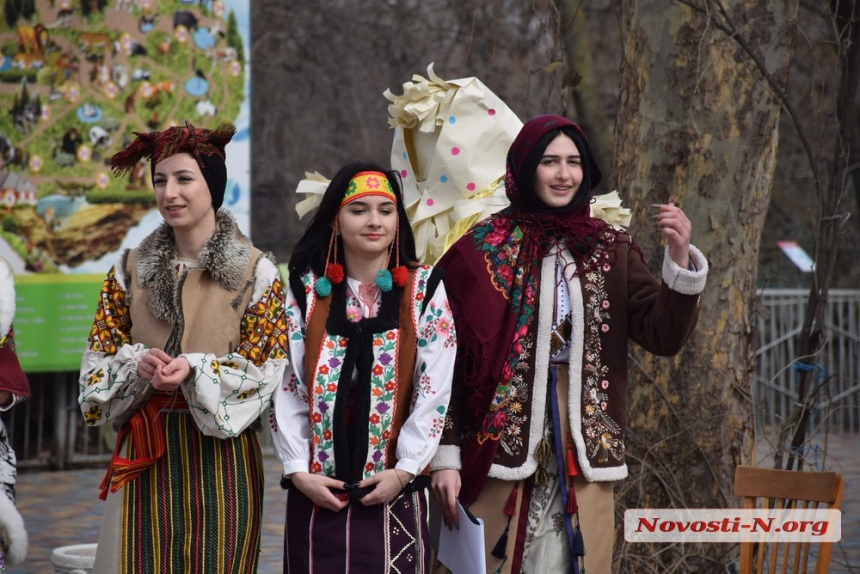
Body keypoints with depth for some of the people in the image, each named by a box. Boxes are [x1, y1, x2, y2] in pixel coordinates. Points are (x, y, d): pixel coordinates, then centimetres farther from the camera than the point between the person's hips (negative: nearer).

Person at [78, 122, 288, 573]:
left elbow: (266, 370, -6)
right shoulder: (131, 269, 7)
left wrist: (195, 371, -20)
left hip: (220, 452, -2)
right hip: (145, 453, 2)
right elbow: (98, 360, 7)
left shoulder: (256, 272, -3)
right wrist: (136, 365, -14)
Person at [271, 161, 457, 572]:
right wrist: (298, 470, -7)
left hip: (393, 490, -1)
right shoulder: (306, 290, 5)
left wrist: (405, 469, -10)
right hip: (317, 490, 1)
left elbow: (435, 389, -2)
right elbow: (285, 386, 2)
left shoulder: (424, 289, 3)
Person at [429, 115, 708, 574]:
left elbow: (663, 336, 0)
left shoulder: (611, 251, 7)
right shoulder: (483, 248, -2)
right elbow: (447, 357, -3)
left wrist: (680, 258, -14)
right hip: (500, 445, -2)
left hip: (584, 452, 3)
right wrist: (445, 454, -7)